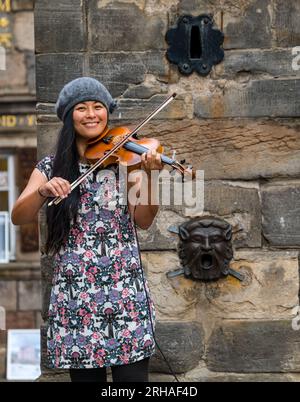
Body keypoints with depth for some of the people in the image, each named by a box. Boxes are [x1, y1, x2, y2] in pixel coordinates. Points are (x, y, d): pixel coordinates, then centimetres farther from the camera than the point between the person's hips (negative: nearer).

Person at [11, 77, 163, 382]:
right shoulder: (51, 166, 7)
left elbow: (143, 220, -5)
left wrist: (148, 176, -22)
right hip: (75, 292, 1)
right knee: (85, 374, 4)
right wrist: (42, 191, -24)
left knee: (132, 375, -5)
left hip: (126, 289, -1)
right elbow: (18, 217, -5)